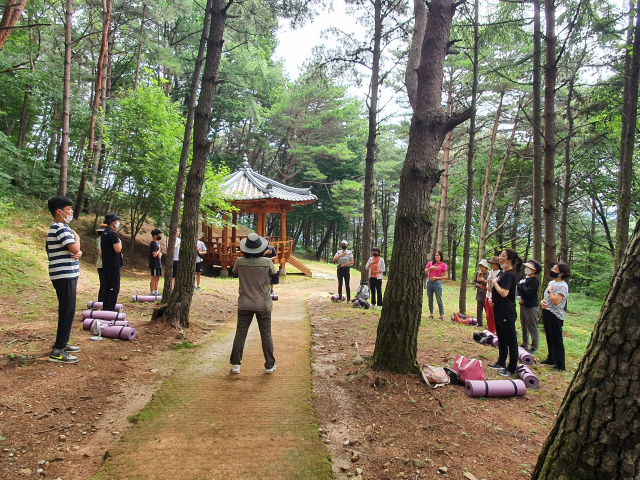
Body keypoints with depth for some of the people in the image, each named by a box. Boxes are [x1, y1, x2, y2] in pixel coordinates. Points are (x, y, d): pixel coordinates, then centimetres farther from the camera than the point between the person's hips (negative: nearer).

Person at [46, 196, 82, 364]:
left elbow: (75, 251, 17)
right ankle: (57, 351, -5)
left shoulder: (59, 228, 18)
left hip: (66, 276, 11)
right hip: (64, 277, -11)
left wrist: (78, 253, -6)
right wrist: (76, 237, -3)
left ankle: (62, 343, 27)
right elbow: (74, 248, -23)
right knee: (67, 312, -8)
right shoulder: (60, 228, -15)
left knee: (66, 311, 17)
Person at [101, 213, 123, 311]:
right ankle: (111, 310, -7)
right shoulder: (112, 233, -16)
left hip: (106, 265, 10)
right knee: (115, 288, -6)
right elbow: (118, 249, -24)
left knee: (108, 287, 16)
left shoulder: (104, 233, 15)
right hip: (113, 265, -10)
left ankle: (105, 308, 21)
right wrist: (120, 243, -4)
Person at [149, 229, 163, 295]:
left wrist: (160, 254, 1)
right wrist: (159, 250, -8)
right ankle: (152, 293, 0)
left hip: (158, 264, 10)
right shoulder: (153, 244, -15)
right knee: (154, 278, -5)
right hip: (154, 264, -10)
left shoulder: (158, 243, 15)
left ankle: (156, 291, 22)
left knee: (157, 278, 14)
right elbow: (154, 255, -23)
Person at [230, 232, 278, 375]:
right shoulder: (267, 262, -14)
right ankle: (269, 365, 19)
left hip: (244, 304, 1)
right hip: (263, 304, -1)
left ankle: (235, 364, 18)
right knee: (266, 335, 11)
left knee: (240, 334, 12)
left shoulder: (240, 262, -10)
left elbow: (235, 272, 11)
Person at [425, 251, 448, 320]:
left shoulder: (443, 265, 0)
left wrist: (436, 278, -12)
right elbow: (425, 272, 7)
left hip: (437, 283, -4)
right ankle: (431, 314, 21)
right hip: (429, 282, 4)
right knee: (430, 299, 11)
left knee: (439, 300, -4)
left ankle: (442, 315, 2)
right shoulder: (430, 263, 11)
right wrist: (430, 268, -8)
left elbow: (446, 276, -4)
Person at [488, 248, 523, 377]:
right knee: (501, 338, 19)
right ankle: (501, 363, 32)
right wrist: (492, 298, 4)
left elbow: (504, 293, -28)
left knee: (510, 340, 1)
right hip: (498, 311, 10)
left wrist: (495, 282, -14)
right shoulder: (501, 273, 11)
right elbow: (495, 290, 22)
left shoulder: (510, 274, -18)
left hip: (507, 313, -10)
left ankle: (512, 369, 10)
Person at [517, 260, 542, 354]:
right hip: (523, 304, 9)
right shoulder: (524, 277, 7)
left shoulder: (535, 280, -15)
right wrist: (519, 296, -3)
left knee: (532, 328, -1)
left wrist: (522, 284, -11)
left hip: (531, 306, -9)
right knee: (524, 326, 18)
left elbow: (528, 291, -24)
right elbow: (518, 287, 13)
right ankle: (525, 344, 31)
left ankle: (534, 348, 9)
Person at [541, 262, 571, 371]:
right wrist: (543, 301, 1)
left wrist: (550, 290, -14)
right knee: (549, 338, 18)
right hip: (547, 312, 9)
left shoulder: (562, 286, -16)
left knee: (557, 340, -2)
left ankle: (560, 365, 5)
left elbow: (556, 301, -25)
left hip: (555, 316, -9)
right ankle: (551, 359, 30)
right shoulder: (551, 282, 11)